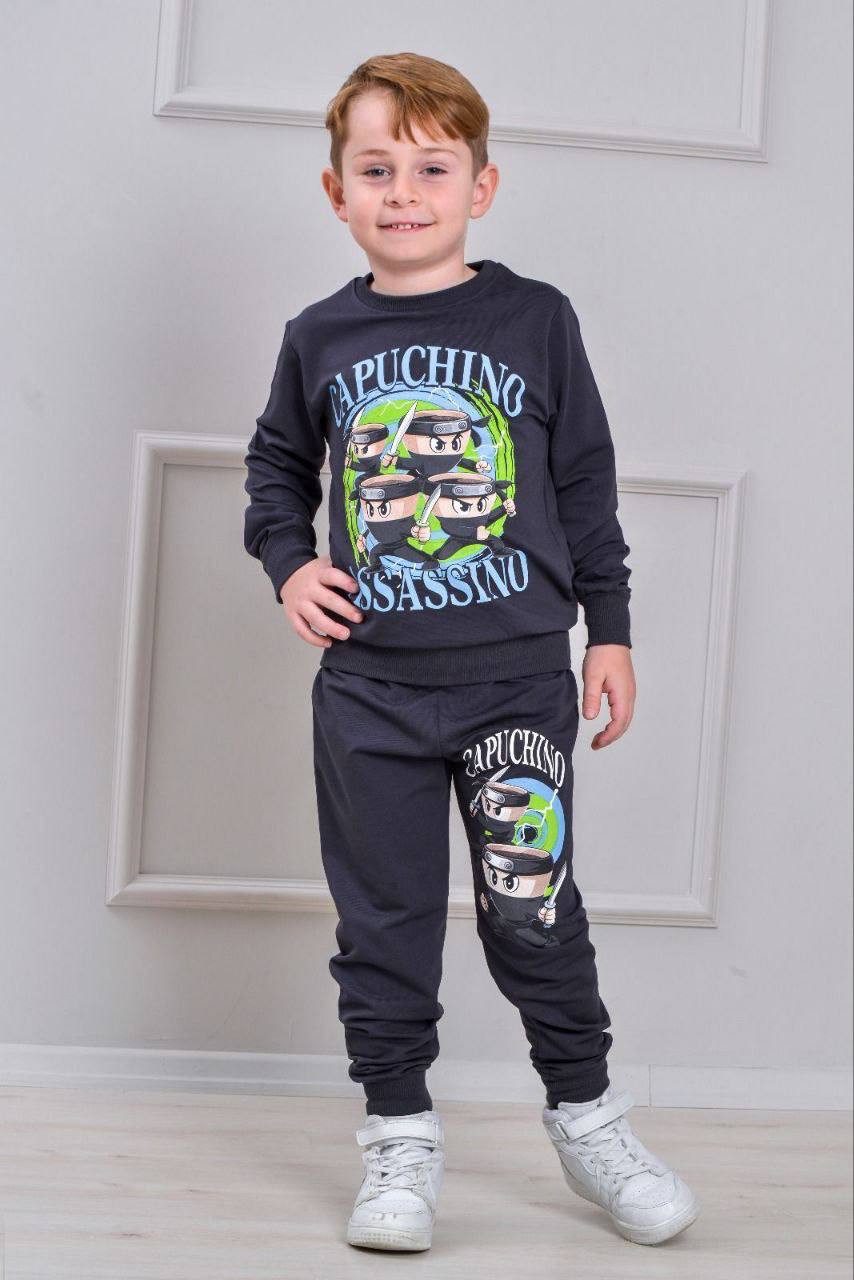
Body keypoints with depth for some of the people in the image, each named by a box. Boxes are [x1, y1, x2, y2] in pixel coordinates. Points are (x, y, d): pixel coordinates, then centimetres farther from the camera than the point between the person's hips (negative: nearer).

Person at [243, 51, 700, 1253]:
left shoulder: (536, 320, 1)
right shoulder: (322, 338, 5)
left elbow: (586, 482, 5)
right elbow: (276, 466, 19)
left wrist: (609, 628, 4)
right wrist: (289, 564, 1)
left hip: (519, 673, -1)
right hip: (371, 683, 2)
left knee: (535, 909, 4)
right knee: (384, 919, 8)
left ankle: (586, 1108, 26)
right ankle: (399, 1131, 23)